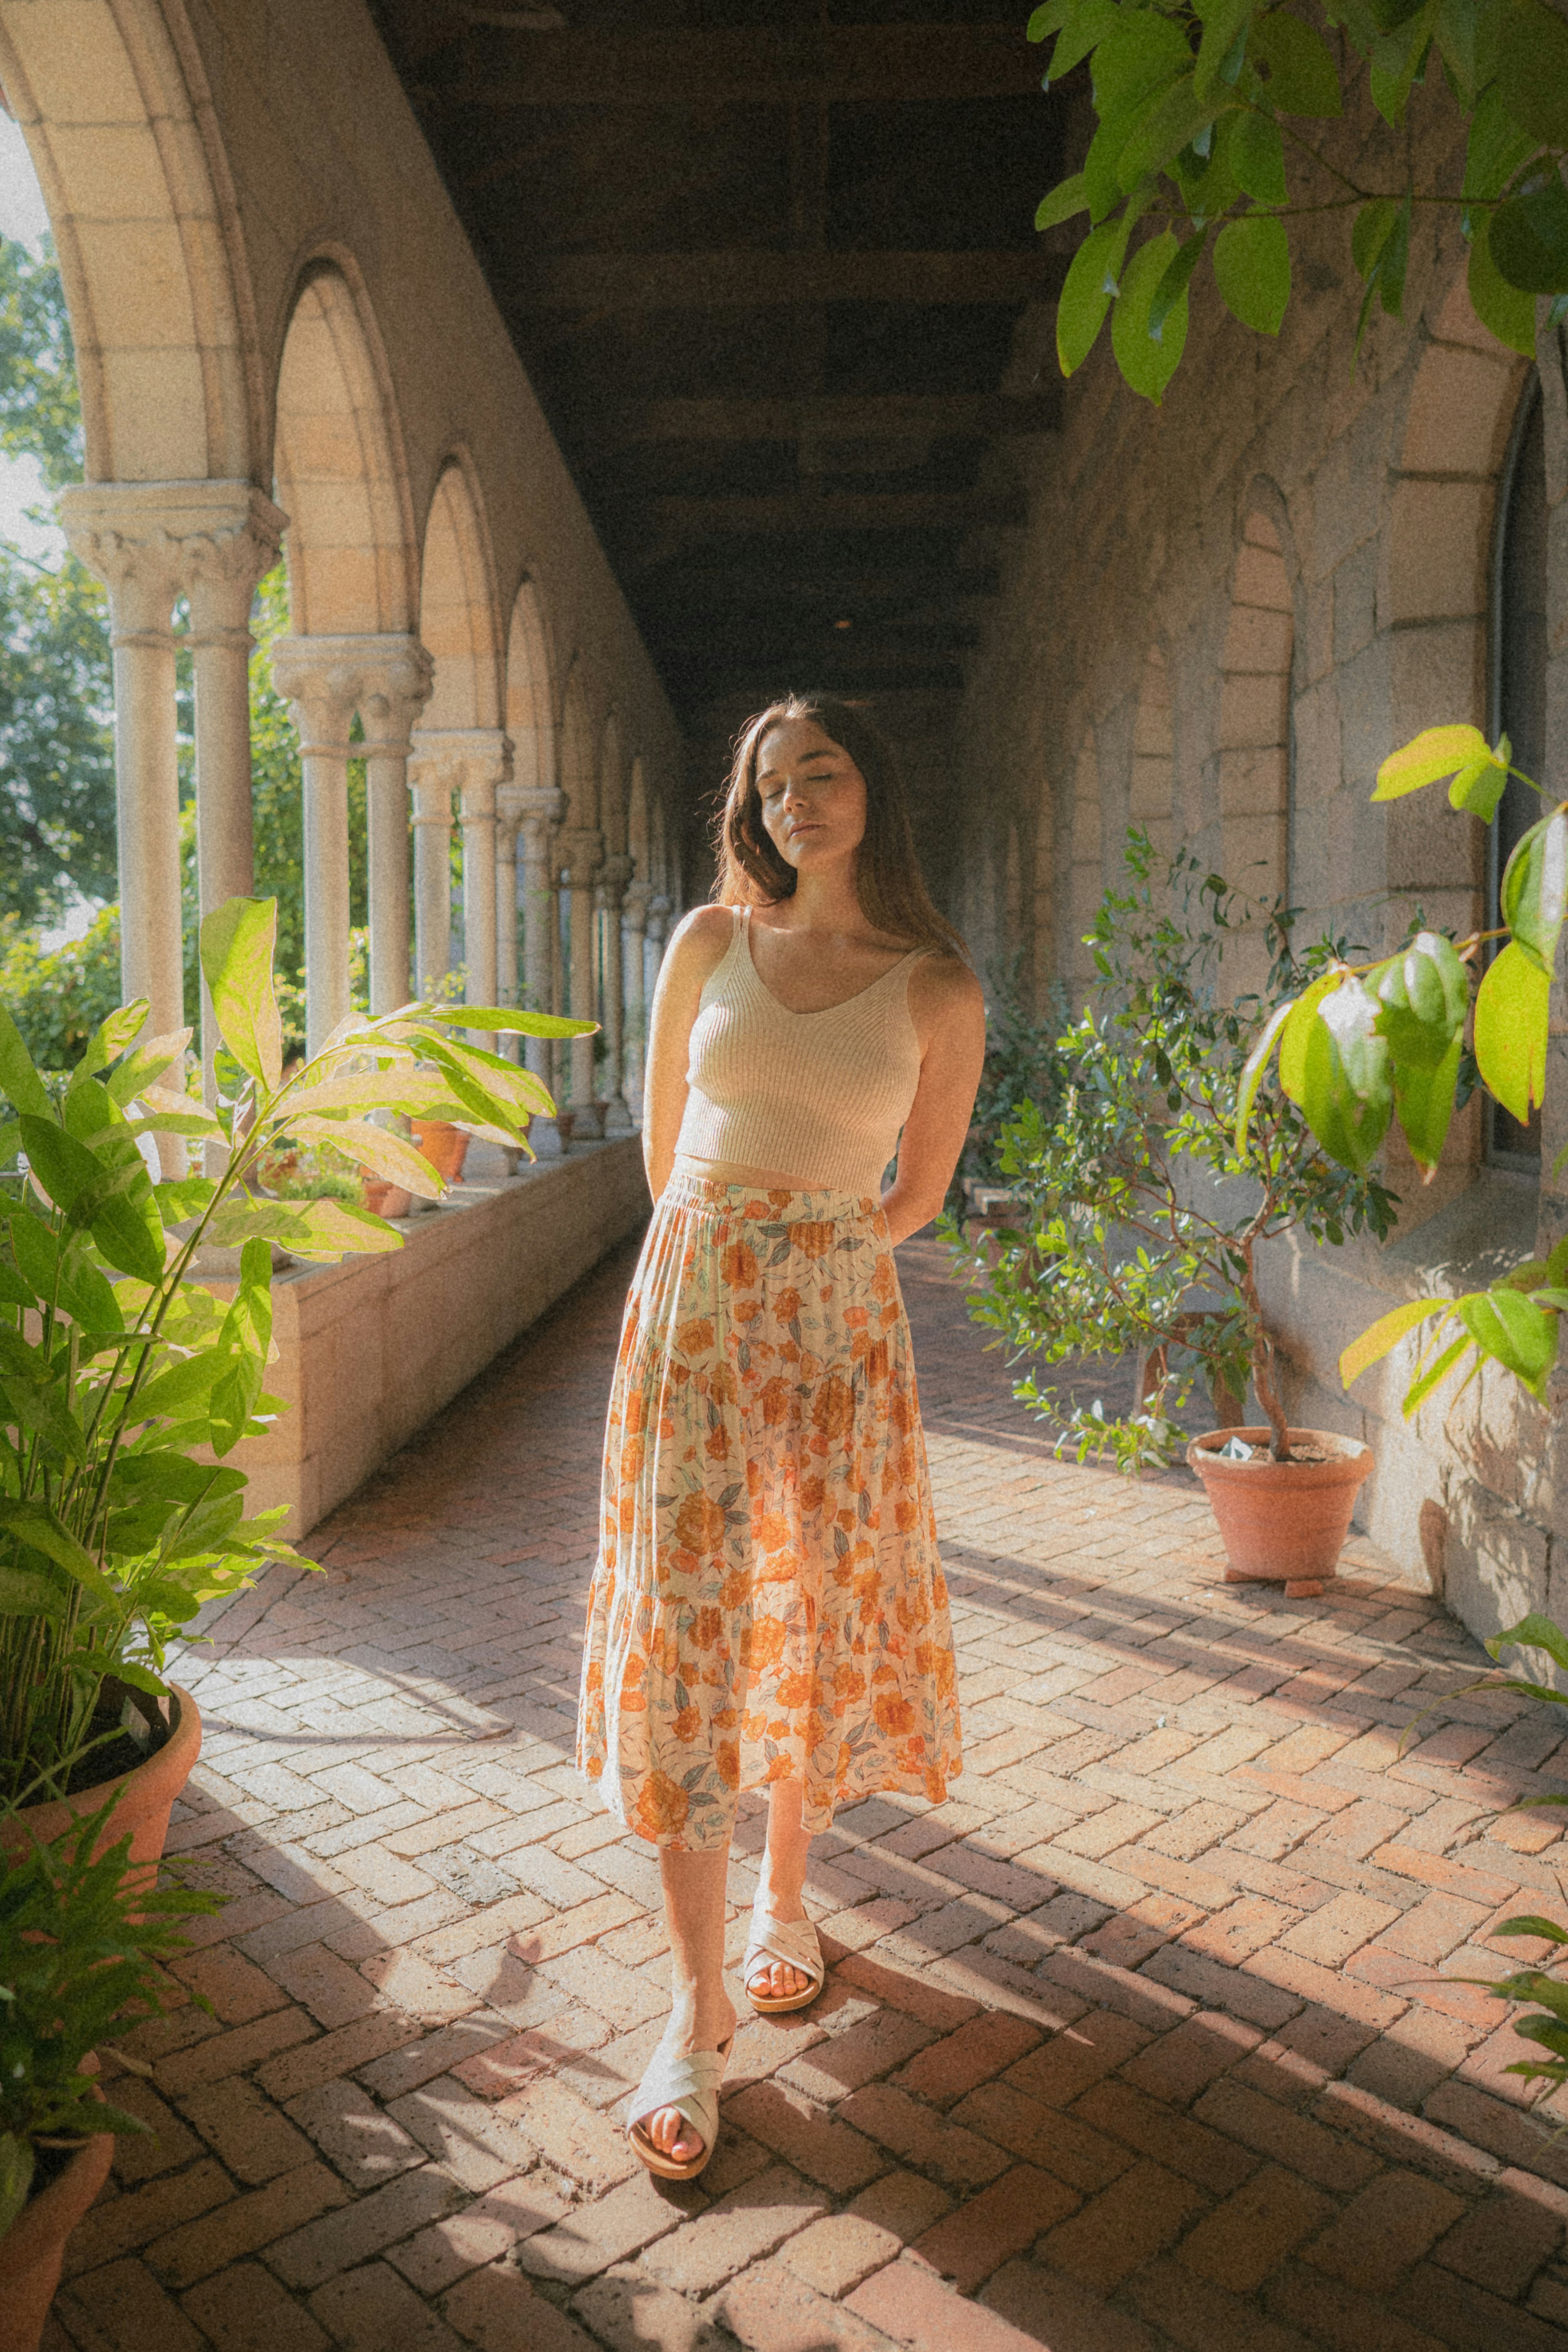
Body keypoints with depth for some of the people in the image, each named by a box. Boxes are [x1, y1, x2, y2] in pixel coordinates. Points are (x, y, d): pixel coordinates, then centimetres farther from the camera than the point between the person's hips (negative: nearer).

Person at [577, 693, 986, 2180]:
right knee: (682, 1629, -1)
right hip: (688, 1311, 1)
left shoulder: (939, 991, -1)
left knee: (819, 1619, 9)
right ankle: (697, 2008, 10)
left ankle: (784, 1897, 37)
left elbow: (918, 1191, 8)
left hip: (839, 1326, 0)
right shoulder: (710, 941, 2)